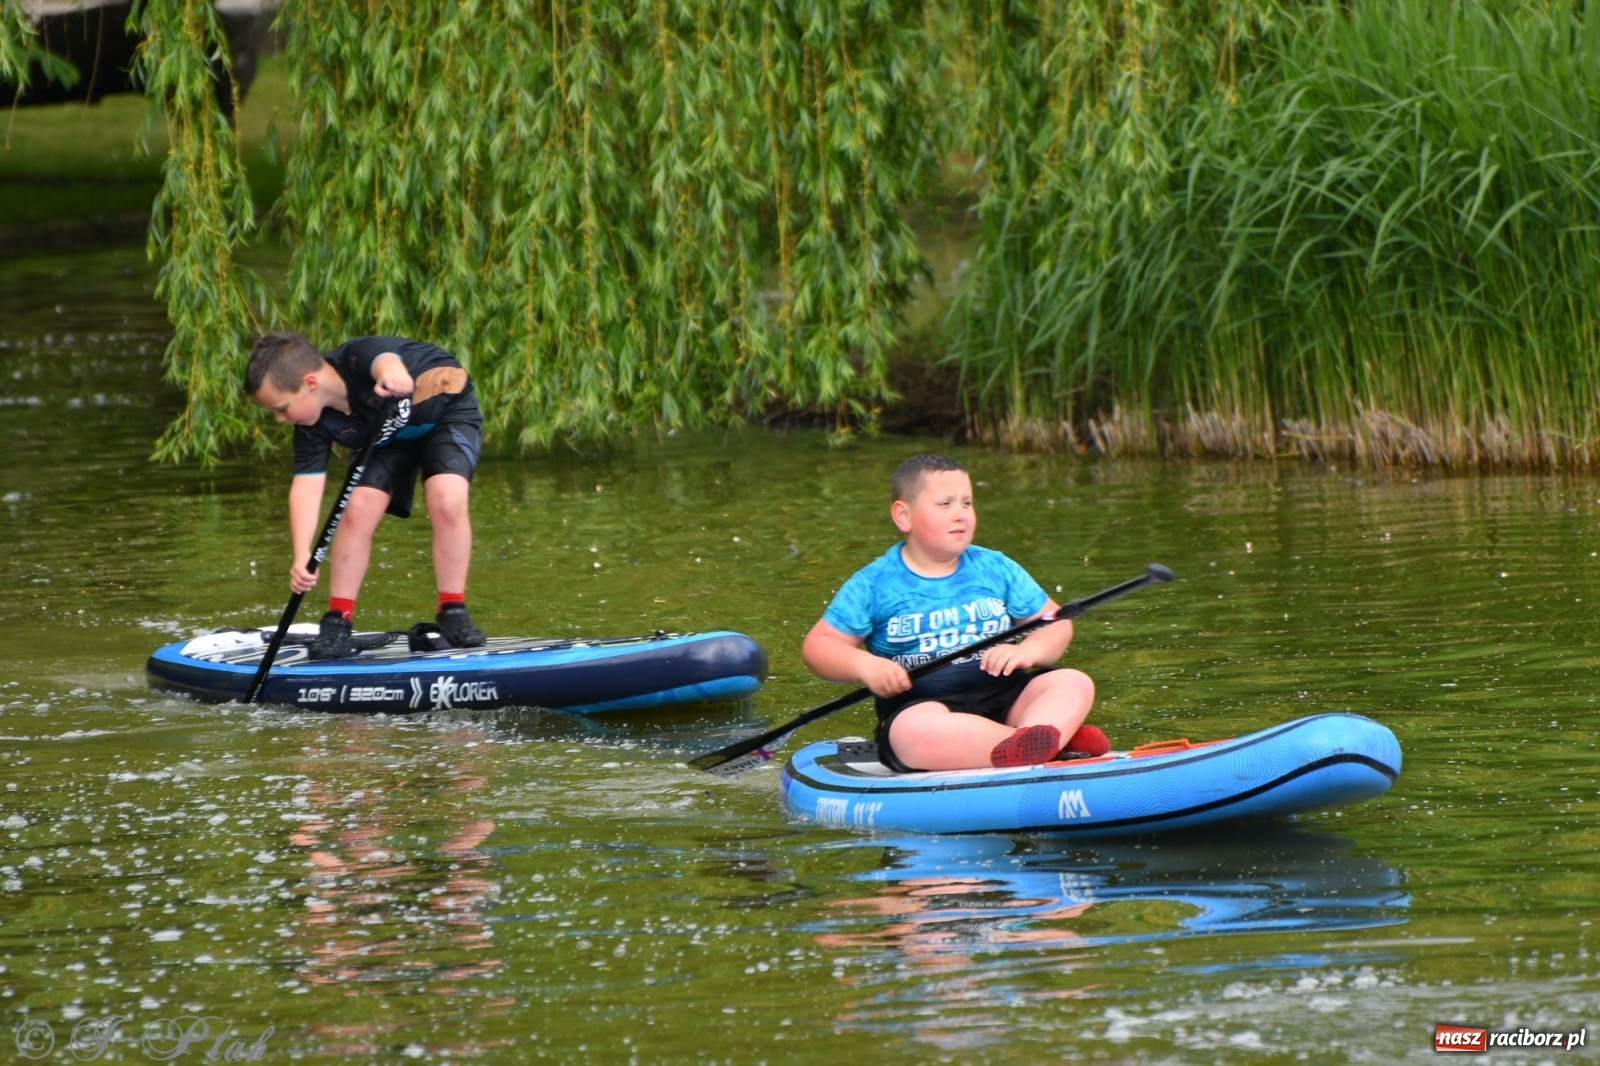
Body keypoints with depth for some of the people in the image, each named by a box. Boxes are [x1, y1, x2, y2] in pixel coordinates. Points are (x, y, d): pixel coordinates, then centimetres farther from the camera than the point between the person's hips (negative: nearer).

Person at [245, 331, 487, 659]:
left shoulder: (358, 357, -38)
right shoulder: (314, 424, -21)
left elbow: (386, 359, -62)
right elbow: (306, 486, -25)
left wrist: (391, 374, -87)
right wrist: (302, 555, -38)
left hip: (448, 412, -5)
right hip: (386, 433, 5)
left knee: (447, 500, -27)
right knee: (358, 509, -17)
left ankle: (453, 612, -14)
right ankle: (337, 622, -8)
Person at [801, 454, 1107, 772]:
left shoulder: (997, 569, 13)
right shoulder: (875, 583, 6)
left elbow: (1056, 624, 13)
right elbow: (819, 644, 7)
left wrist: (1028, 650, -10)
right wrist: (865, 665, -14)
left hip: (1003, 695, 4)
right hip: (919, 703, -4)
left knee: (1074, 684, -20)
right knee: (915, 730, -38)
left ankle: (1037, 741, -51)